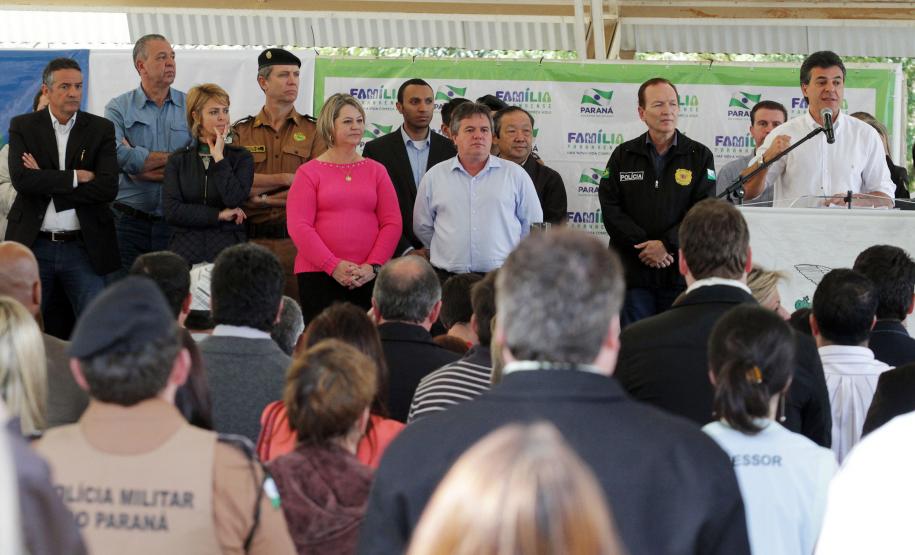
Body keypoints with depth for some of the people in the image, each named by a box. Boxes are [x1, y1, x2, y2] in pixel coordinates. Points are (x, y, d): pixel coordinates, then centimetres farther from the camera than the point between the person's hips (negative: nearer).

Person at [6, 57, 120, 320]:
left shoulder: (101, 129, 4)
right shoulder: (23, 126, 4)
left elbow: (108, 187, -9)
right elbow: (21, 179, -12)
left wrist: (46, 183, -11)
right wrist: (75, 177, -13)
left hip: (83, 247, 0)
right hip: (34, 246, 0)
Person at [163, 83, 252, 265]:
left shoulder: (241, 158, 8)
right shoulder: (178, 160, 10)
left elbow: (234, 199, -10)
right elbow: (171, 211, -2)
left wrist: (219, 157, -4)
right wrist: (219, 215, -5)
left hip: (226, 250, -1)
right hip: (185, 250, 1)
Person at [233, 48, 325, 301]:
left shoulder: (313, 131, 9)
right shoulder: (242, 132, 11)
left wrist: (262, 198, -7)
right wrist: (286, 179, -8)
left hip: (297, 242, -1)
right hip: (254, 240, 1)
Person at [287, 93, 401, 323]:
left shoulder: (376, 171, 13)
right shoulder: (309, 172, 5)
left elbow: (392, 223, 7)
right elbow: (298, 226, -3)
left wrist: (373, 266, -7)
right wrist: (333, 266, -12)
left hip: (368, 277, 2)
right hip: (318, 274, -2)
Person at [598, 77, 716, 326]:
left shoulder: (700, 156, 5)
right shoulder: (623, 156, 9)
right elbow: (610, 208, 1)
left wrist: (666, 244, -15)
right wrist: (643, 245, -12)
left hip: (681, 272, -1)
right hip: (632, 270, 1)